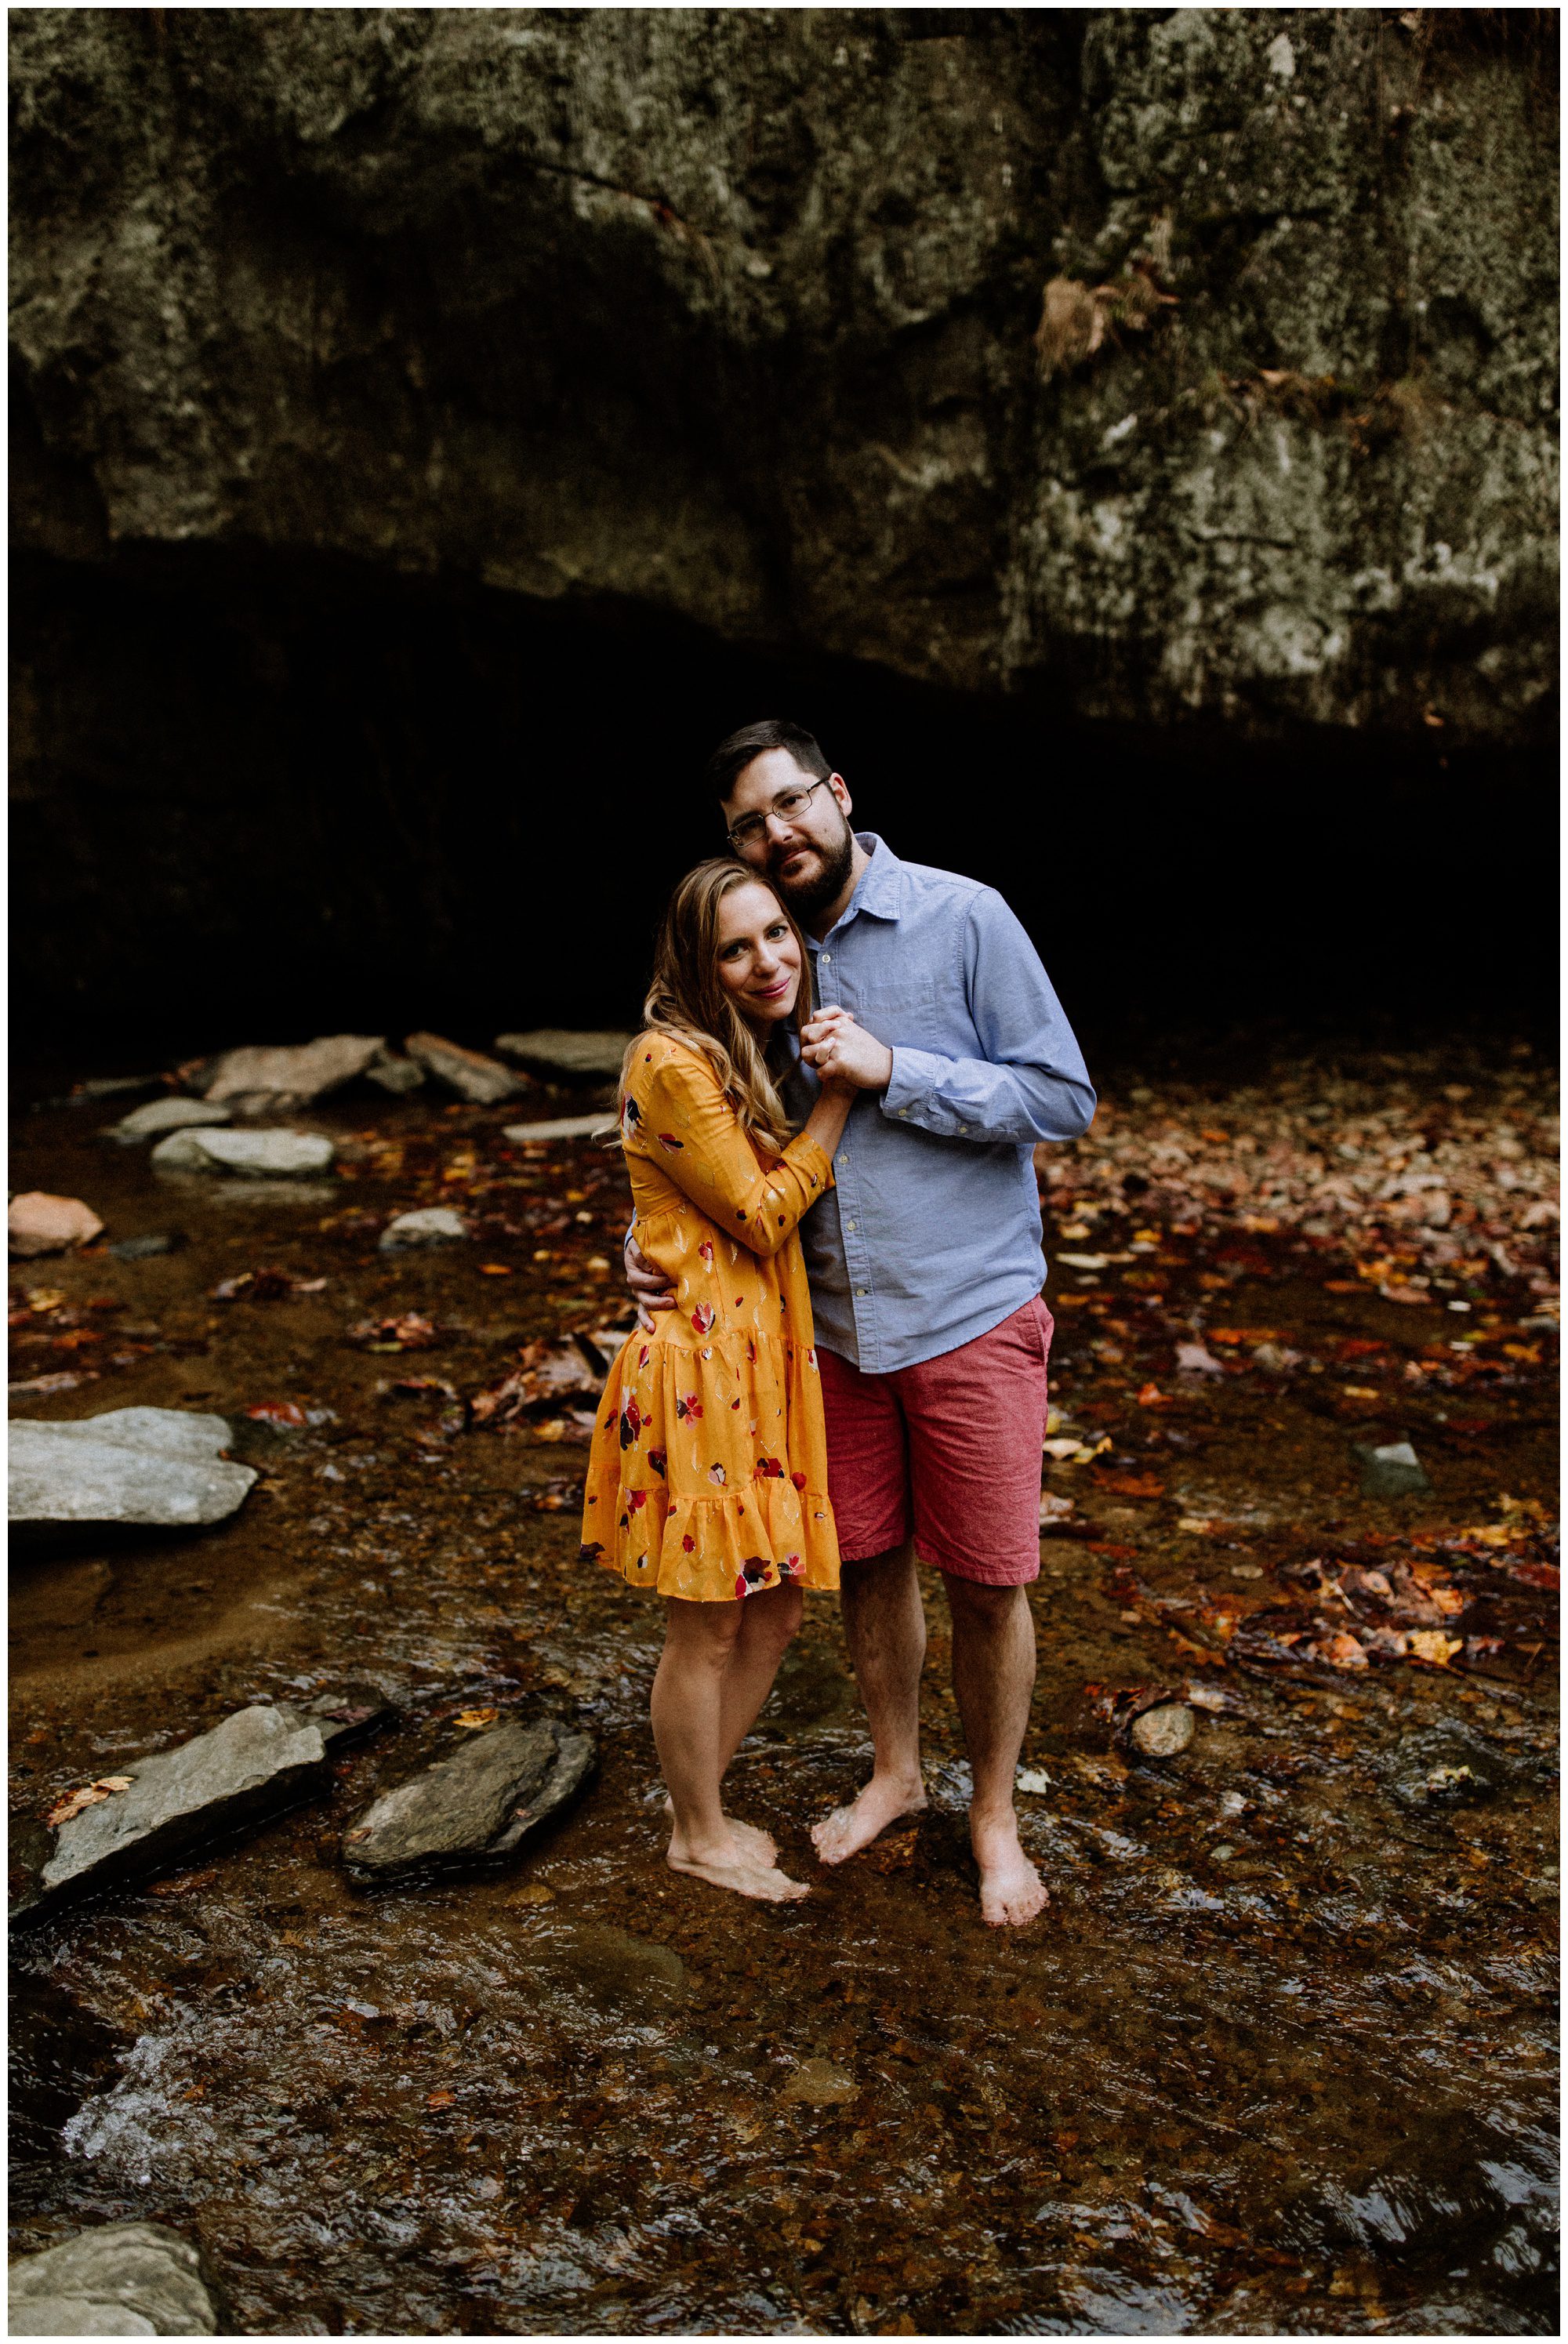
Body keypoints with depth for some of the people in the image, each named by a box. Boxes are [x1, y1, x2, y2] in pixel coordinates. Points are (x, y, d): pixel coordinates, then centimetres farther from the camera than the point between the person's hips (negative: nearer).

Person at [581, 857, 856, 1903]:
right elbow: (763, 1218, -15)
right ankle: (697, 1836, 27)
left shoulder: (757, 1059, 12)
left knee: (774, 1613, 16)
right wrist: (841, 1089, -13)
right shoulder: (675, 1063, -17)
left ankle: (707, 1806, 36)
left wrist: (844, 1070, 6)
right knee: (709, 1627, 7)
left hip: (769, 1363, 9)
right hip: (702, 1370, -9)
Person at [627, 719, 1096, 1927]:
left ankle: (995, 1814, 27)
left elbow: (1064, 1100, -11)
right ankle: (896, 1772, 39)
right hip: (834, 1323, 4)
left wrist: (893, 1070, -19)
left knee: (987, 1581, 5)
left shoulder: (963, 918, -9)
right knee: (865, 1560, 15)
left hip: (970, 1314, -4)